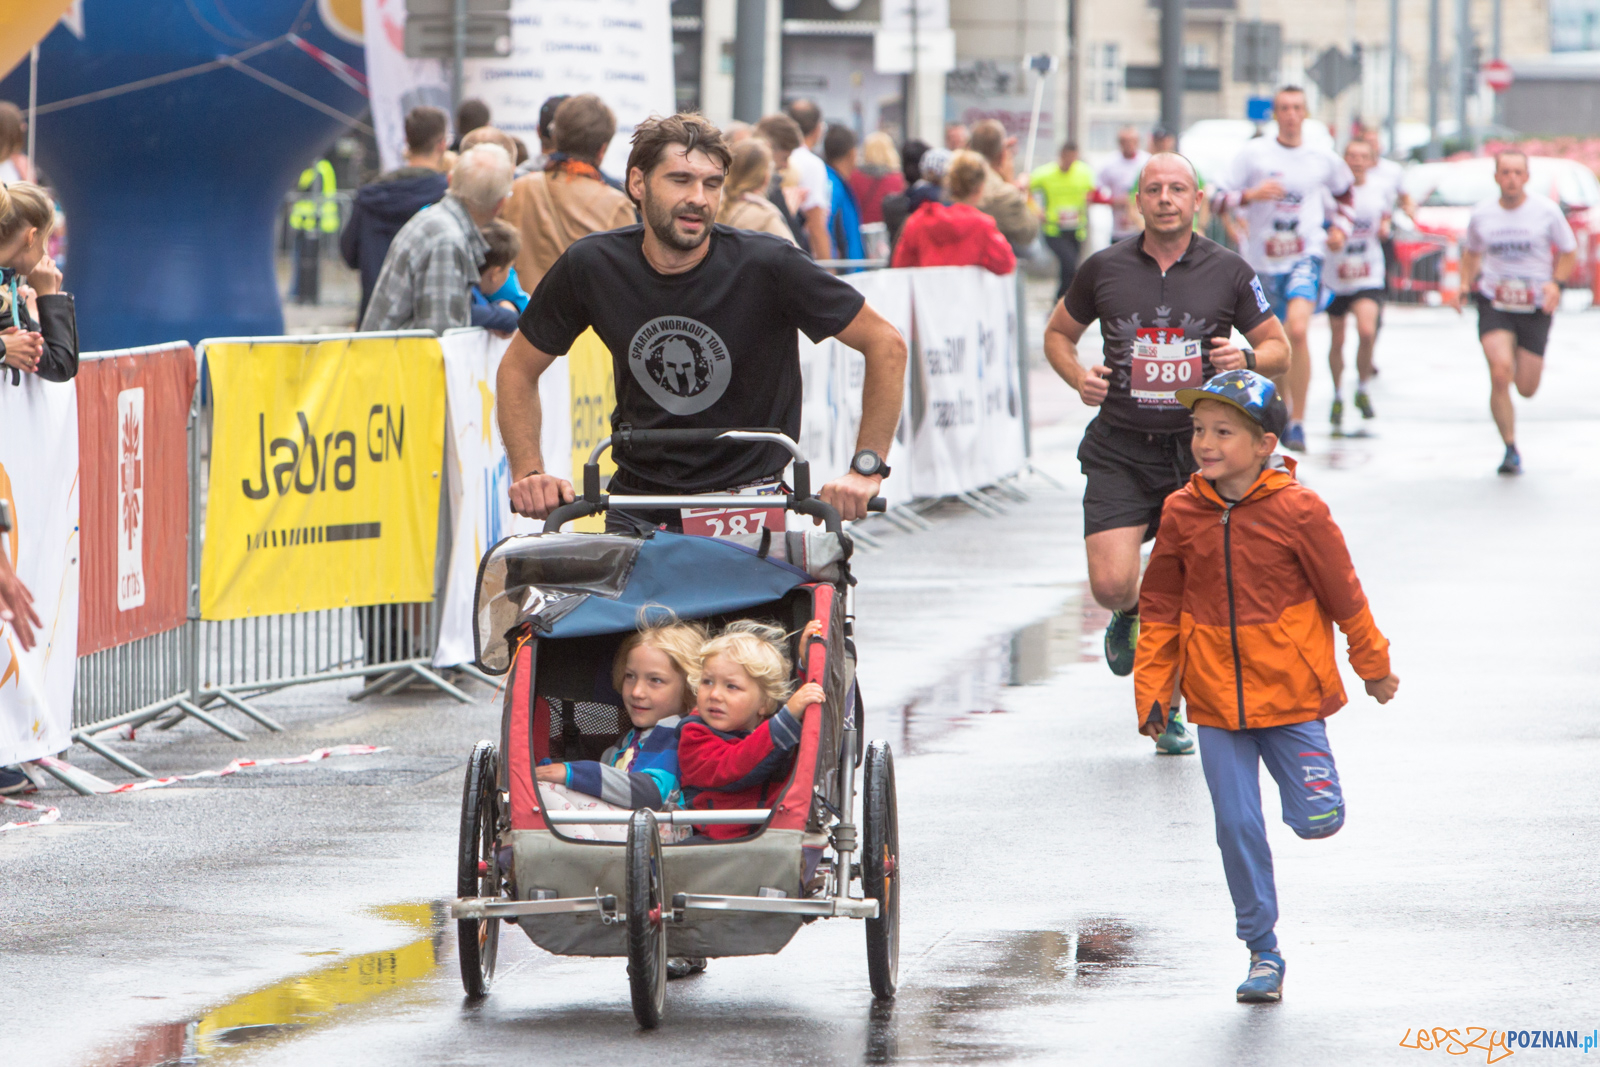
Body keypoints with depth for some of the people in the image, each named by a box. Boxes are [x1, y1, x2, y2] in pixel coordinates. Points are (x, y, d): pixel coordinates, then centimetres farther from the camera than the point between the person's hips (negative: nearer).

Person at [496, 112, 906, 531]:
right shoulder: (590, 267, -5)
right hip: (636, 510, 2)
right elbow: (518, 369, 9)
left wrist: (866, 469, -13)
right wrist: (529, 472, -5)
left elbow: (886, 344, -6)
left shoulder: (769, 267, -13)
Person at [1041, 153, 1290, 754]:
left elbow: (1278, 349, 11)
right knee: (1111, 584, -14)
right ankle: (1131, 616, 24)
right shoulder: (1105, 269, 2)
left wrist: (1246, 359, -12)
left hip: (1197, 449, 0)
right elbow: (1058, 333, 17)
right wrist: (1079, 377, -4)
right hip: (1120, 450, 0)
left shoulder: (1228, 272, 1)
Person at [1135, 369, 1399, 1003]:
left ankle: (1311, 783, 33)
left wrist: (1374, 667, 8)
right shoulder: (1182, 514, -3)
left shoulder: (1297, 511, -12)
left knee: (1316, 822, -3)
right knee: (1237, 829, 1)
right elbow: (1159, 610, 6)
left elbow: (1343, 594, -1)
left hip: (1292, 693, -2)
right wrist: (1151, 690, 4)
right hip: (1216, 704, 2)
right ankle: (1263, 953, 12)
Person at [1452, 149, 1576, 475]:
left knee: (1527, 388, 3)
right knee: (1500, 372, -22)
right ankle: (1510, 449, -11)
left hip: (1535, 308, 0)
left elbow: (1569, 254, 6)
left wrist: (1555, 283, -12)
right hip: (1494, 305, 0)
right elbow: (1470, 253, 19)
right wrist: (1465, 284, 2)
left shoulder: (1547, 211, -4)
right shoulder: (1482, 215, 2)